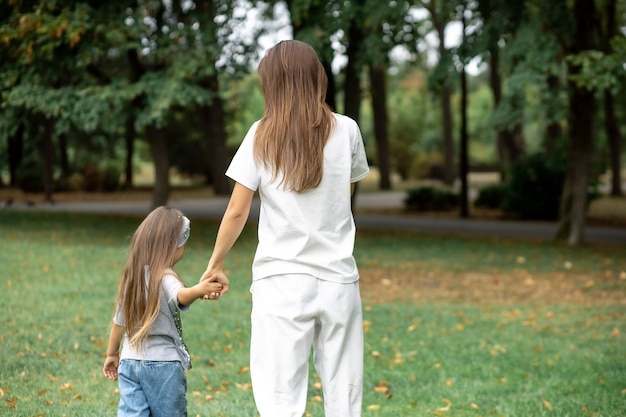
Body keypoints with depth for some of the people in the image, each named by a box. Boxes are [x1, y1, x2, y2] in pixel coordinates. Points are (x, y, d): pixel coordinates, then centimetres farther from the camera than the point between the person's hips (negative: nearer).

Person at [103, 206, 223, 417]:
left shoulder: (131, 275, 7)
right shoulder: (165, 277, -14)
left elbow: (119, 321, 15)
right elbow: (179, 296, -38)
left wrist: (112, 354, 27)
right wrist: (198, 290, -58)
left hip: (129, 361, 6)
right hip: (163, 364, -6)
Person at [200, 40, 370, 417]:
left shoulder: (263, 135, -2)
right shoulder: (346, 131, 2)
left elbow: (237, 211, -1)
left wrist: (216, 265, 11)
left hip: (281, 281, -2)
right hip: (339, 278, 2)